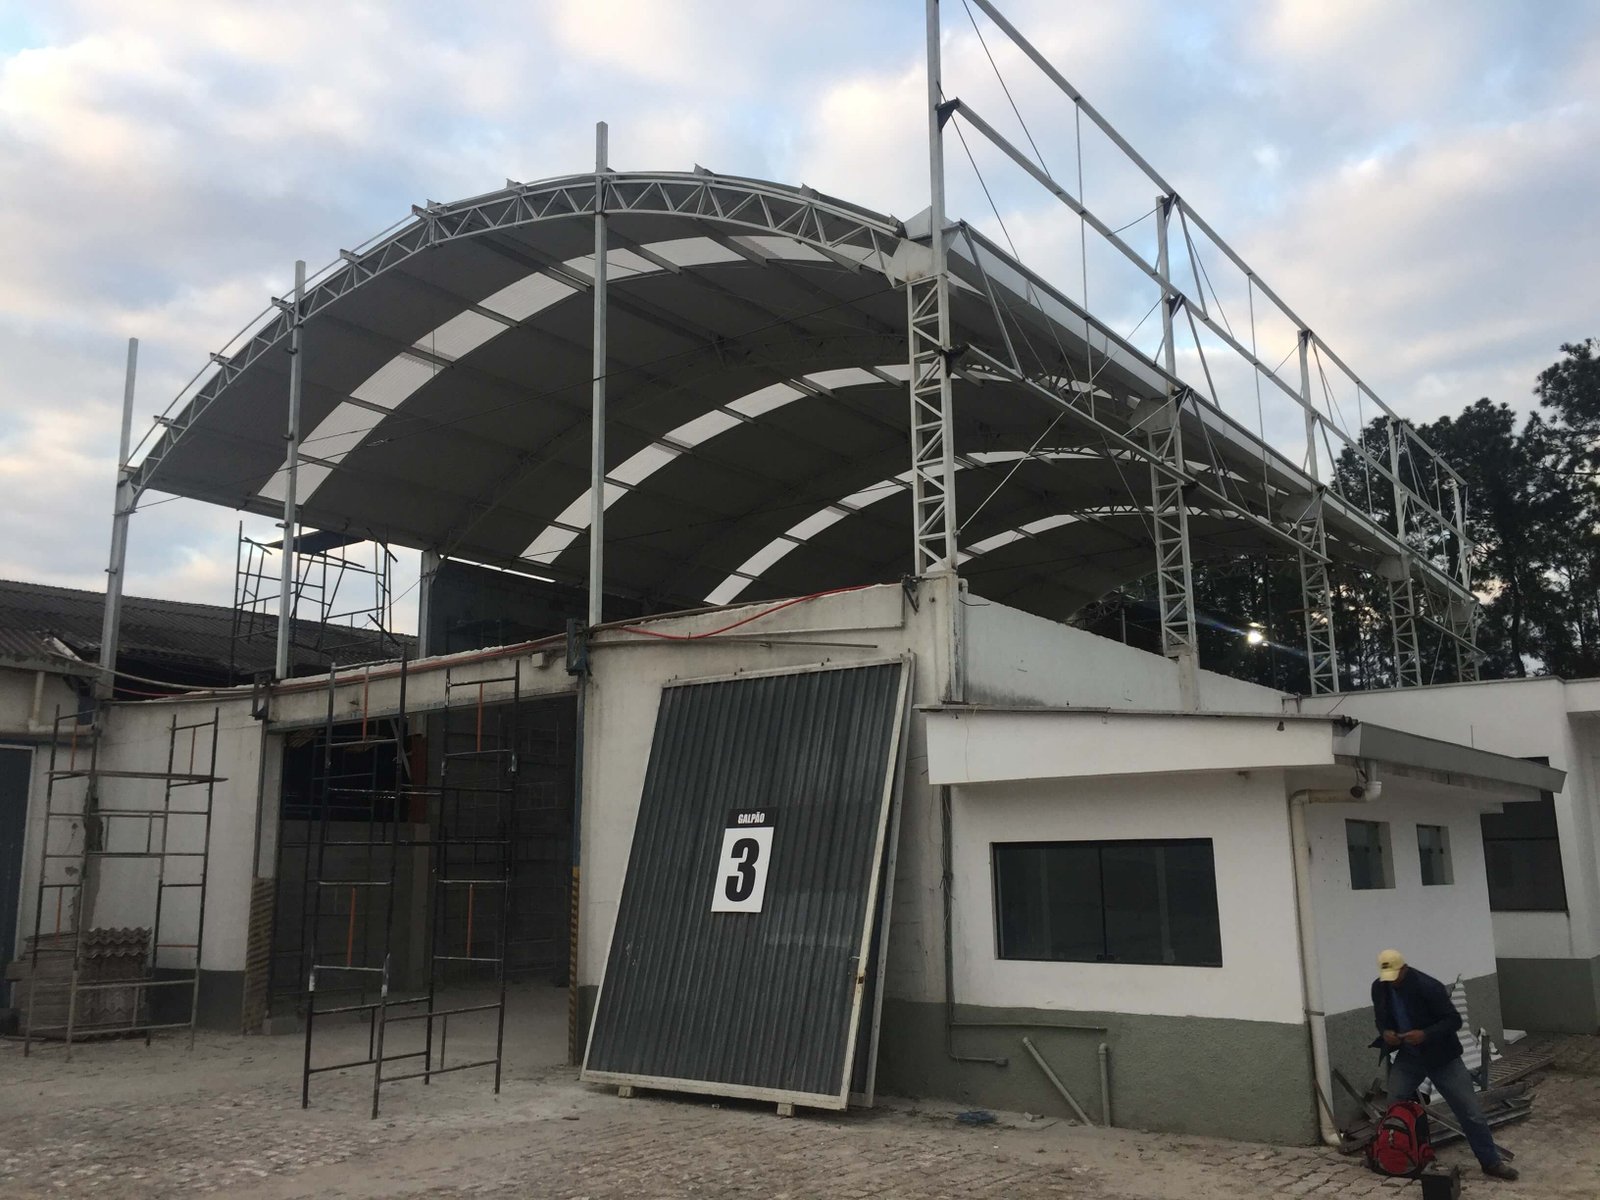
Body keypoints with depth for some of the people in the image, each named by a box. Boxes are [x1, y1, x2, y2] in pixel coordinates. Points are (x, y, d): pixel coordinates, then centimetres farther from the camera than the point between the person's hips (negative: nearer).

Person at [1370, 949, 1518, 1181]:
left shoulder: (1428, 987, -25)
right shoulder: (1379, 988, -9)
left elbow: (1454, 1020, -21)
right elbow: (1381, 1018, 7)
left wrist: (1425, 1034, -33)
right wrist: (1385, 1033, -16)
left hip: (1441, 1057, -4)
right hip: (1408, 1056, 4)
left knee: (1469, 1111, 0)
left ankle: (1491, 1162, 13)